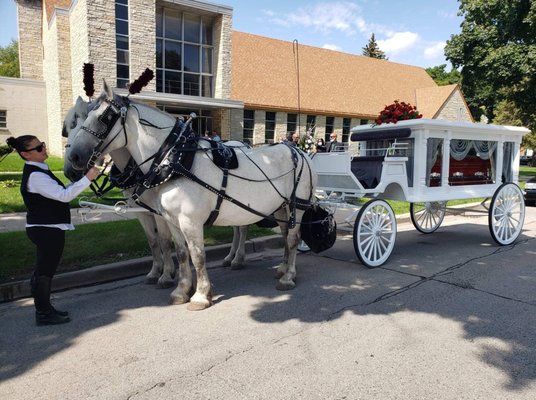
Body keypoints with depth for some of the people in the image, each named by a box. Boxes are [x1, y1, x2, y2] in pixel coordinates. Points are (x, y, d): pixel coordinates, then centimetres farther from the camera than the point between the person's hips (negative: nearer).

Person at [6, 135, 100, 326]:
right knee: (44, 271, 2)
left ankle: (44, 308, 33)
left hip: (46, 228, 10)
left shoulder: (39, 170, 10)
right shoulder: (35, 176, -21)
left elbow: (58, 193, 18)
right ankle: (44, 314, 15)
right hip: (47, 230, -10)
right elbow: (64, 195, -28)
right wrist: (87, 178, -30)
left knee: (44, 270, 19)